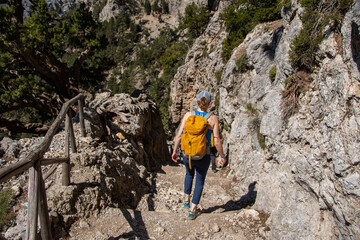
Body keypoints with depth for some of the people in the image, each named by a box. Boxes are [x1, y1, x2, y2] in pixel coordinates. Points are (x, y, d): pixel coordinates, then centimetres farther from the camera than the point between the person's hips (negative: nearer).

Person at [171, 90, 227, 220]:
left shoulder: (188, 115, -8)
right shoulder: (213, 118, -11)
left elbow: (178, 136, -6)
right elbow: (217, 142, -10)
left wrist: (174, 151, 8)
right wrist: (222, 156, 5)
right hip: (203, 157, -2)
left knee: (189, 173, 35)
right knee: (200, 181, 23)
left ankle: (187, 199, 39)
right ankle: (192, 210, 26)